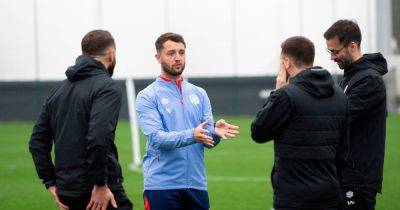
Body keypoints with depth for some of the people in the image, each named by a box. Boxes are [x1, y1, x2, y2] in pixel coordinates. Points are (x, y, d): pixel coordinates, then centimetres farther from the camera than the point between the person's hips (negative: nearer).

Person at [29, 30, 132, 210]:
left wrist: (51, 183, 13)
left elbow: (37, 142, 14)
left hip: (67, 195, 7)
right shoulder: (107, 87, -9)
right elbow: (99, 138, -23)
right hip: (100, 194, -7)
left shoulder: (59, 90, 15)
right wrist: (100, 184, -17)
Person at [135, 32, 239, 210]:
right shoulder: (147, 97, -1)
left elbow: (208, 140, 7)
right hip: (161, 186, -4)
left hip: (196, 184, 4)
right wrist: (191, 136, -30)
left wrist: (215, 133, -18)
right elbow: (156, 138, -15)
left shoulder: (199, 94, 13)